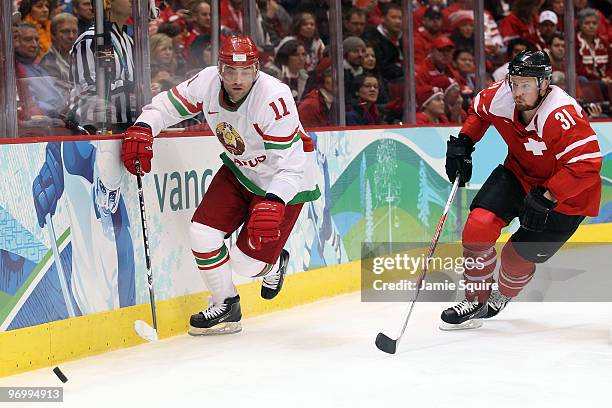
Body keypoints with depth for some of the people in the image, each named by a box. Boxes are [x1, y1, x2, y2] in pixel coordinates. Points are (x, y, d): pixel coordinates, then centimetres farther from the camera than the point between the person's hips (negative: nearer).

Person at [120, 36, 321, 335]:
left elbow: (291, 165, -35)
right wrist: (142, 129, -21)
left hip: (282, 181, -6)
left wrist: (273, 205, -48)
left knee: (247, 262, -8)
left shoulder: (275, 99, -34)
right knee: (203, 234, -7)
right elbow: (169, 103, -3)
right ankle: (226, 308, 15)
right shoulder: (208, 82, -18)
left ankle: (273, 264, 30)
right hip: (238, 169, 6)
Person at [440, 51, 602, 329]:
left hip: (566, 195, -5)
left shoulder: (562, 116, -36)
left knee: (518, 257, -2)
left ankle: (502, 297, 33)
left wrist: (546, 197, -36)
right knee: (479, 225, -14)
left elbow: (587, 164, -37)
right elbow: (479, 109, 9)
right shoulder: (500, 96, -15)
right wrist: (463, 142, -1)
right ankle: (475, 301, 5)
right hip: (519, 173, 5)